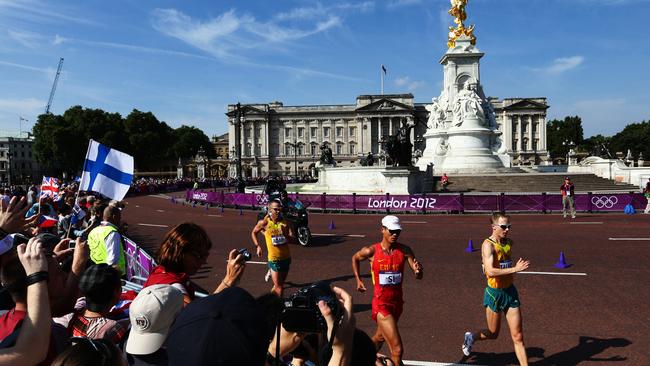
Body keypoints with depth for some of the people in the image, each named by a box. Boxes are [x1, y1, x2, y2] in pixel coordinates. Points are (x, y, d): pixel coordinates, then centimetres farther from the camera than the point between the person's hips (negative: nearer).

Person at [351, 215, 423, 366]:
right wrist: (358, 279, 5)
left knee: (380, 337, 27)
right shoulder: (371, 251, -13)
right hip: (381, 304, -4)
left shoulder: (404, 250, -8)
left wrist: (418, 270, -33)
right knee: (397, 349, -12)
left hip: (397, 302, 4)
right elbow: (355, 258, 8)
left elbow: (419, 276, -12)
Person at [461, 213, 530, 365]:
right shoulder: (488, 245, -19)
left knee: (518, 336, 6)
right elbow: (490, 271, -32)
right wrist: (514, 269, -34)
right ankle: (471, 337, 41)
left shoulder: (509, 243, 4)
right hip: (495, 293, -5)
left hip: (510, 291, 6)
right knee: (493, 334, 13)